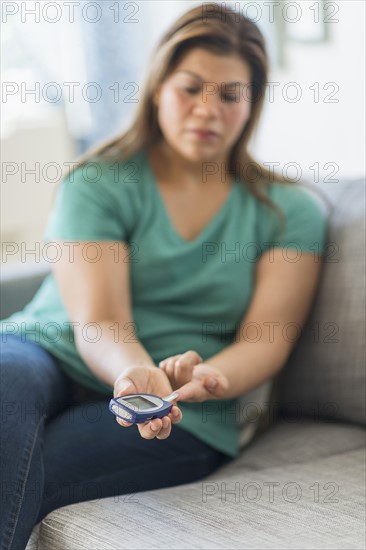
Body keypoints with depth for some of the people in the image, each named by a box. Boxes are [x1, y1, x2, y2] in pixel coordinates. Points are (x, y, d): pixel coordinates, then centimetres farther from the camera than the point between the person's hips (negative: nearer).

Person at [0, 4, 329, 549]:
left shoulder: (291, 211, 7)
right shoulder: (98, 182, 2)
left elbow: (267, 339, -3)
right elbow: (98, 323, -9)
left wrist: (208, 378, -26)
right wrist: (137, 374, -33)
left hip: (182, 418, 0)